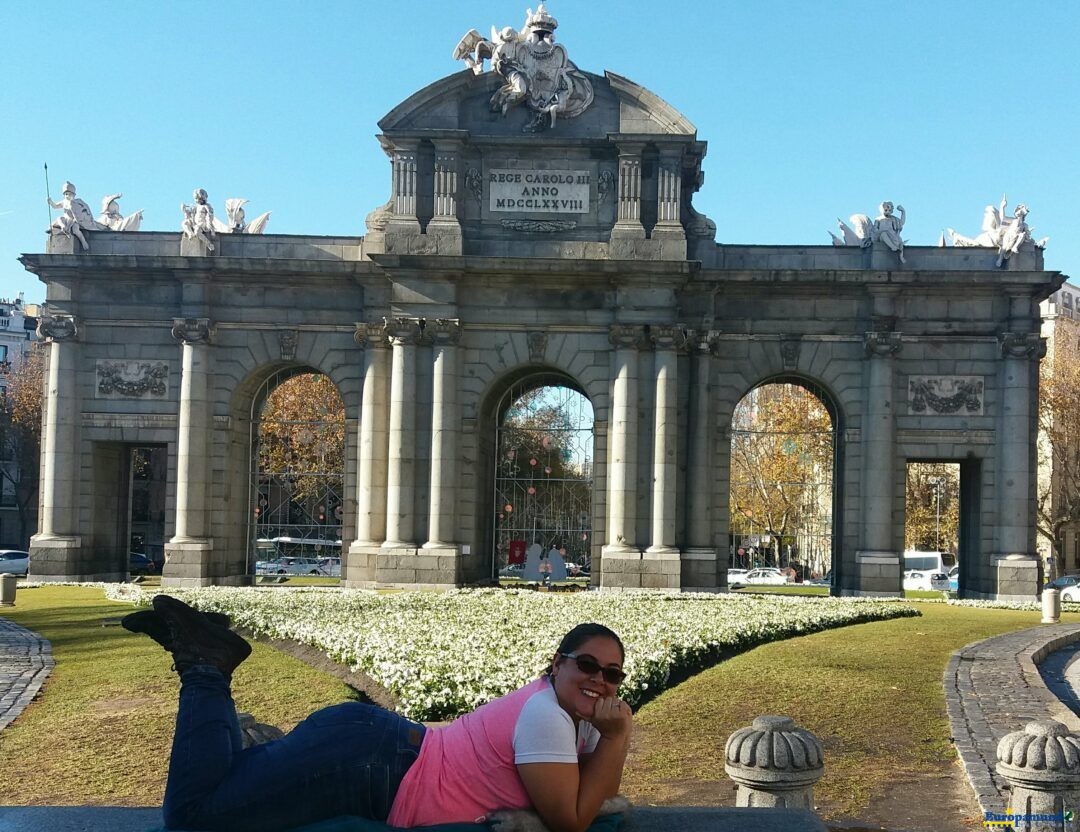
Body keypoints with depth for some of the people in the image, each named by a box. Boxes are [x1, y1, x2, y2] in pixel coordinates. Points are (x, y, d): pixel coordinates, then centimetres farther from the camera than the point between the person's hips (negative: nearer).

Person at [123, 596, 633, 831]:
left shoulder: (572, 714, 9)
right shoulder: (548, 716, -19)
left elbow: (602, 791, 13)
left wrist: (613, 739, -5)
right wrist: (616, 737, -16)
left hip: (373, 744, 9)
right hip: (362, 761, -9)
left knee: (232, 783, 21)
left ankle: (209, 657, 18)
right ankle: (205, 665, 2)